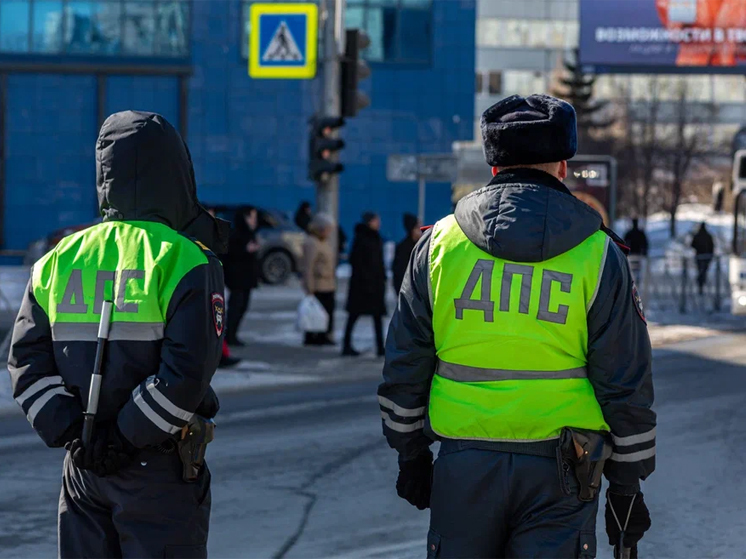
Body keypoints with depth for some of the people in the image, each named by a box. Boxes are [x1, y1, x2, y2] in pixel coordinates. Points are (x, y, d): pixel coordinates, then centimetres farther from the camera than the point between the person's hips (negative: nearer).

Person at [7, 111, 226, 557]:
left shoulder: (60, 260, 6)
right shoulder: (186, 262, -9)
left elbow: (27, 361, 1)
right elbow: (188, 370, -19)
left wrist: (71, 433, -4)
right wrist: (129, 437, -12)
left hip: (83, 468, 5)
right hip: (160, 470, -5)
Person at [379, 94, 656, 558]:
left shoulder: (440, 243, 3)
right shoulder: (598, 254, -2)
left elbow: (404, 367, 7)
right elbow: (627, 385, -1)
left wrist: (411, 452, 18)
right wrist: (627, 483, 7)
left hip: (463, 467, 2)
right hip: (559, 476, -2)